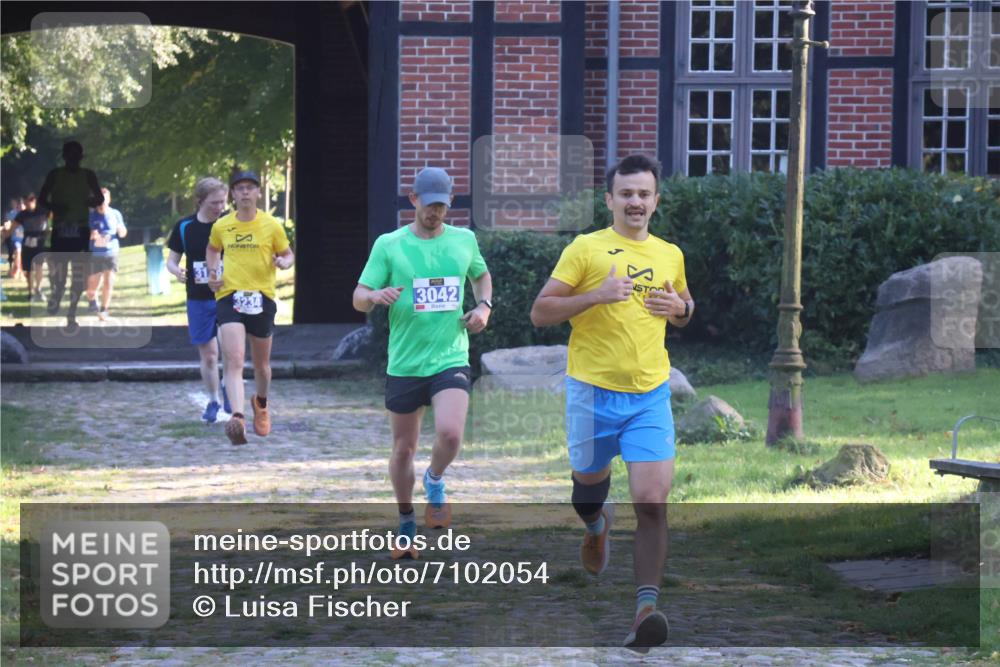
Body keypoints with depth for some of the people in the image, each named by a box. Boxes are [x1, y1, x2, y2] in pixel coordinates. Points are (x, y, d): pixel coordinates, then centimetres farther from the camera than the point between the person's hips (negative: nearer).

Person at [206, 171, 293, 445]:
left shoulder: (271, 226, 0)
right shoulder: (221, 226, 5)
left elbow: (288, 254, 11)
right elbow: (212, 250, 26)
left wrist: (284, 262, -13)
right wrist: (212, 272, 8)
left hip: (262, 297, 1)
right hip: (229, 296, -1)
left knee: (261, 363, 15)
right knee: (234, 359, -19)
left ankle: (261, 403, 46)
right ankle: (237, 418, -31)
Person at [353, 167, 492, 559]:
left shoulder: (464, 240, 5)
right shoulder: (389, 245, -2)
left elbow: (482, 276, 26)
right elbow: (359, 298, -2)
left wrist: (483, 306, 6)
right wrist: (376, 296, -25)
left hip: (451, 360, 0)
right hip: (404, 365, 0)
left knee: (450, 433, -23)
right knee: (403, 450, 8)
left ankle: (435, 481, 10)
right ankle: (406, 525, 29)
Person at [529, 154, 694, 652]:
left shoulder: (670, 255, 10)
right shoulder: (586, 249, -3)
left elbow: (684, 310, 27)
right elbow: (540, 312, -6)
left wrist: (680, 307, 3)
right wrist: (597, 295, -19)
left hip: (651, 396, 2)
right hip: (592, 392, -2)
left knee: (652, 502, -14)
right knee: (589, 484, 16)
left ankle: (646, 608, -16)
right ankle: (597, 525, 54)